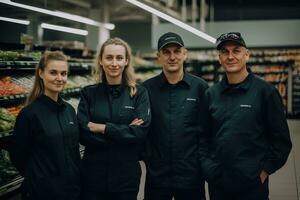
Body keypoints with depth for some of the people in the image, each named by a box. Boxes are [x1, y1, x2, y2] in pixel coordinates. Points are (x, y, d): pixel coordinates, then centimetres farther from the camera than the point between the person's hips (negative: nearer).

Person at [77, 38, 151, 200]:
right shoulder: (88, 93, 2)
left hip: (127, 176, 0)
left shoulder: (139, 93, -1)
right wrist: (124, 132, -14)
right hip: (93, 176, 1)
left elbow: (140, 132, -13)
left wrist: (101, 127, -13)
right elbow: (83, 134, -9)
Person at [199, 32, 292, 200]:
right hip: (216, 183, 4)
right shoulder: (212, 94, 6)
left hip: (252, 184, -3)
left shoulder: (265, 91, -6)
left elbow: (281, 140, -5)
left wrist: (265, 171, -7)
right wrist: (206, 165, 3)